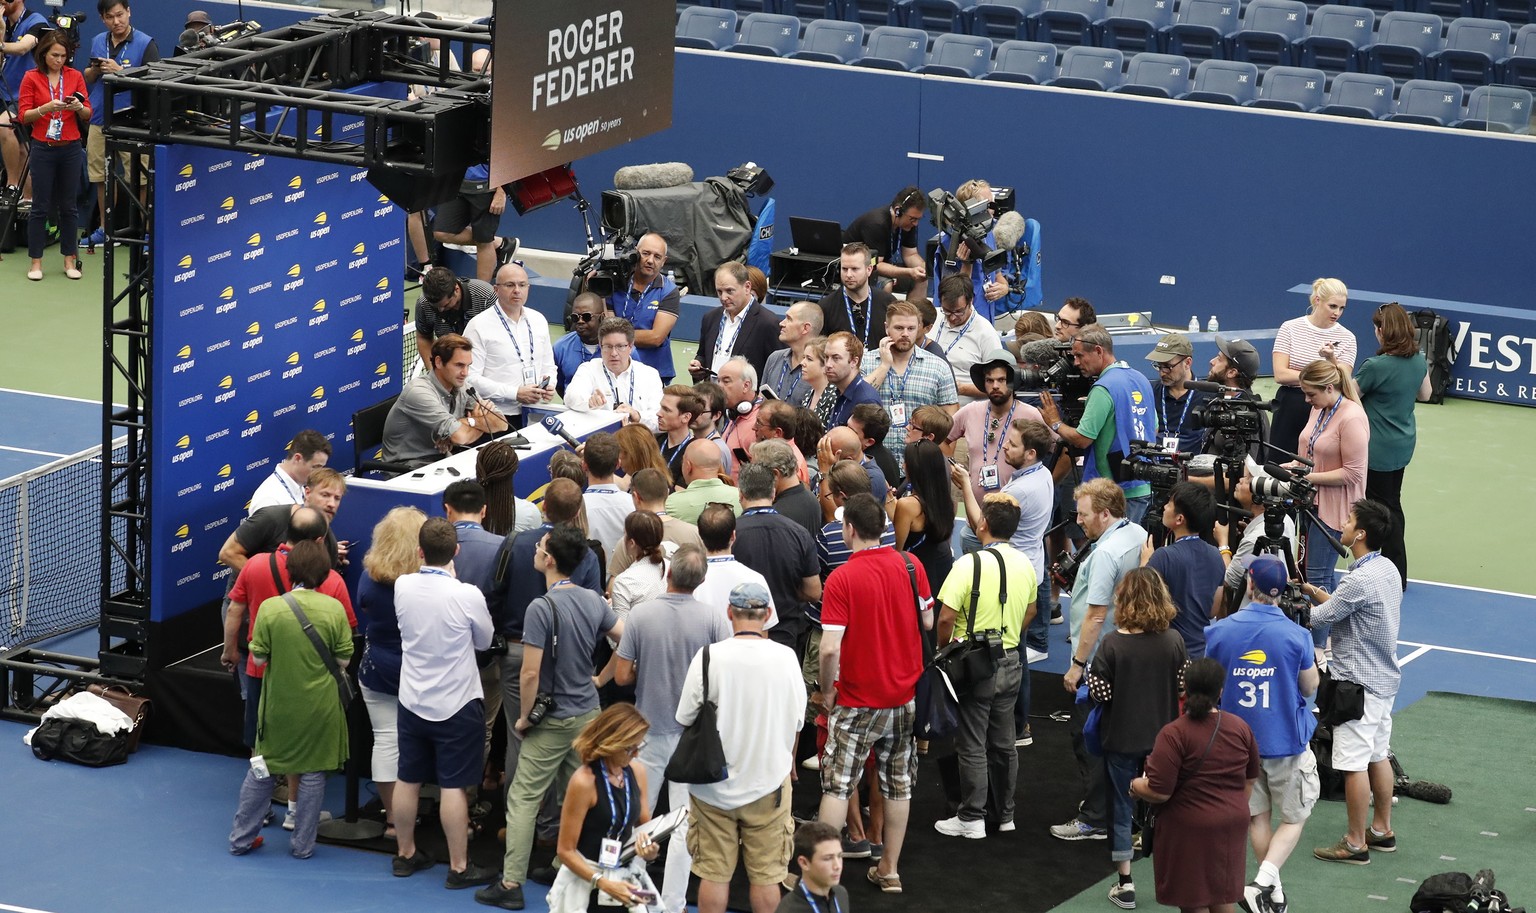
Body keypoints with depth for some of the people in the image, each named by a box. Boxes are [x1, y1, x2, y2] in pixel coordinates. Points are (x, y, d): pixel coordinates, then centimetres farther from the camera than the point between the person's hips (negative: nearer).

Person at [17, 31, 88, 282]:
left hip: (71, 148, 2)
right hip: (43, 148, -2)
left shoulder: (75, 76, 4)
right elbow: (23, 116, -5)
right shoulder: (31, 78, -2)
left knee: (69, 205, 6)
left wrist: (79, 107, -18)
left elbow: (87, 115, 4)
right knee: (41, 207, 0)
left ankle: (69, 260, 13)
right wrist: (47, 108, -21)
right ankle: (36, 262, 7)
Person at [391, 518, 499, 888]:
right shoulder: (467, 595, -20)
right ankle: (458, 868, 5)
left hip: (413, 701, 4)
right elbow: (484, 640, -2)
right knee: (453, 787, 0)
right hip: (456, 705, -4)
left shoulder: (402, 587, -8)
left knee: (408, 780, 15)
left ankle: (405, 854, 27)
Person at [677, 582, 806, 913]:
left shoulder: (709, 657, -15)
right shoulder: (785, 657, -10)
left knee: (714, 873, 10)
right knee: (765, 875, 10)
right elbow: (796, 722, 1)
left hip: (715, 785, -1)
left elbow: (686, 719, -5)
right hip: (769, 782, 1)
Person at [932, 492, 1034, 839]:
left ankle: (972, 818, 5)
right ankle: (1003, 813, 23)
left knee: (972, 745, 2)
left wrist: (944, 649, -3)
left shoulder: (969, 564, -19)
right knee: (1003, 742, 15)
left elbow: (946, 618, -20)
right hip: (1010, 661, 6)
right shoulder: (1025, 565, 2)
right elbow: (1030, 612, 15)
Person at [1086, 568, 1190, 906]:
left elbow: (1098, 693, -15)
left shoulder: (1112, 643, -19)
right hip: (1163, 736, 2)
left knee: (1121, 808, 11)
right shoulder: (1174, 641, -10)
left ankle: (1125, 884, 14)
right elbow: (1185, 685, 0)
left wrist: (1090, 672, 4)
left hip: (1121, 738, -2)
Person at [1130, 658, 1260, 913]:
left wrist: (1135, 786, -2)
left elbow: (1158, 793, -21)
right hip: (1232, 827, 5)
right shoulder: (1241, 728, 0)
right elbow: (1250, 778, 13)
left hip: (1190, 830, -5)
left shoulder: (1174, 734, -18)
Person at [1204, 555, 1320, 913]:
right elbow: (1310, 688, -5)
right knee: (1294, 817, 12)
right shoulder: (1296, 635, -17)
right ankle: (1263, 883, -7)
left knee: (1257, 817, 19)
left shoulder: (1219, 632, -10)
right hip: (1287, 741, -3)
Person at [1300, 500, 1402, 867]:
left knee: (1354, 764, -3)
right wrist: (1313, 590, 11)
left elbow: (1319, 617, -16)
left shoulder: (1360, 580, -24)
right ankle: (1382, 831, 27)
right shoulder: (1388, 570, 6)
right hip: (1385, 679, 10)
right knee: (1379, 756, 18)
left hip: (1359, 684, -10)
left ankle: (1356, 843, 1)